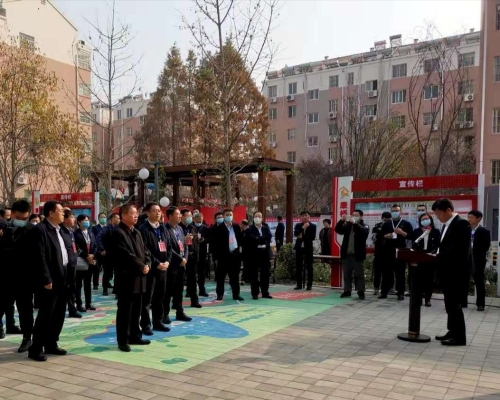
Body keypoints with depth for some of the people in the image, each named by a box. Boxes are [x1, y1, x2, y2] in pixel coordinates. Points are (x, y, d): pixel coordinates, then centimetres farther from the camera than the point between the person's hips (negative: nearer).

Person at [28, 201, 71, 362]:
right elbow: (39, 257, -18)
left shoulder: (59, 230, 15)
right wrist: (46, 280, -21)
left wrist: (69, 276, 10)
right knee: (45, 315, -3)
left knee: (58, 315, 14)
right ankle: (35, 348, 8)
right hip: (49, 281, -9)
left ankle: (51, 344, 25)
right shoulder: (39, 229, -12)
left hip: (62, 279, 9)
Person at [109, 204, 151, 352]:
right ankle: (123, 340, 10)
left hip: (139, 277, 8)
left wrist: (147, 265, -5)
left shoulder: (137, 233, 15)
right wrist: (141, 267, -13)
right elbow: (127, 255, -20)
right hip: (126, 278, -8)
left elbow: (144, 251, 14)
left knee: (136, 310, 15)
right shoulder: (118, 233, -13)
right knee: (124, 311, 1)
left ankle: (135, 336, 25)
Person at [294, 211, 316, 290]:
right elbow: (295, 233, -10)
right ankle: (299, 284, 12)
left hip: (308, 248, -3)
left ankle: (309, 285, 5)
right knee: (298, 266, 5)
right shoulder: (298, 225, 8)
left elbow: (312, 237, -12)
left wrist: (302, 237, -13)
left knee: (309, 266, 0)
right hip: (299, 247, 3)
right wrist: (303, 227, -19)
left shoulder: (313, 226, -1)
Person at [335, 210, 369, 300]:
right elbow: (337, 230, 1)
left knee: (359, 274, 0)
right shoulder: (347, 225, 11)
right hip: (346, 254, 4)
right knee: (346, 274, 9)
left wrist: (355, 223, -28)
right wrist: (341, 220, -14)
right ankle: (347, 291, 15)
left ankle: (361, 292, 5)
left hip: (357, 255, -4)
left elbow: (364, 232, -20)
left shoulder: (364, 226, 1)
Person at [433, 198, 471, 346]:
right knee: (450, 303, 14)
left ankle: (459, 336, 4)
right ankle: (453, 331, 23)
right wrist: (437, 255, 0)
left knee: (454, 303, -4)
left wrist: (438, 256, -21)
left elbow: (460, 249, -22)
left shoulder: (462, 224, -13)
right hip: (447, 270, 9)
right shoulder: (446, 226, 16)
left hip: (456, 271, -9)